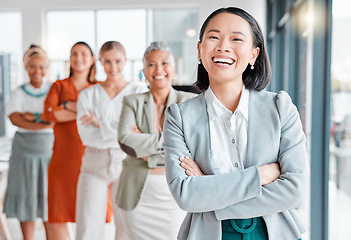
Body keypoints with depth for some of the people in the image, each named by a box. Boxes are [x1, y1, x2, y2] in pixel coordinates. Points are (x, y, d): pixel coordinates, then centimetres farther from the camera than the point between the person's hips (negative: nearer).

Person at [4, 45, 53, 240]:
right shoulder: (19, 93, 6)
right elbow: (15, 118, -11)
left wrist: (33, 117, -15)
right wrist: (46, 123, -17)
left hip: (50, 149, 0)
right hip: (25, 149, 0)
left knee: (49, 197, 2)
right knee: (26, 197, 3)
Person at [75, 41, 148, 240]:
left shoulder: (139, 91, 3)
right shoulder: (88, 95, 7)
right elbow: (87, 135, -6)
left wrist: (100, 124, -9)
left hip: (127, 164, -1)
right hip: (95, 165, 1)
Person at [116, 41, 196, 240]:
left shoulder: (190, 101, 2)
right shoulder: (133, 102, 5)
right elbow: (125, 140, -11)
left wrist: (144, 146, -10)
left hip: (176, 193, -1)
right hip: (138, 193, 1)